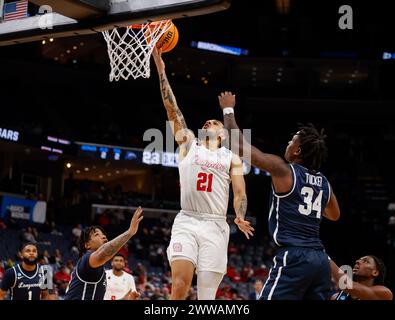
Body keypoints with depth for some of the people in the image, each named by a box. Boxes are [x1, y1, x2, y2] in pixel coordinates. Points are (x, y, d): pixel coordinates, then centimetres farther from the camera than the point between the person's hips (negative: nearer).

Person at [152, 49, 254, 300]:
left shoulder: (232, 158, 14)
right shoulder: (188, 143, 15)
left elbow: (240, 193, 7)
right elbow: (173, 109, 9)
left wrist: (240, 217, -15)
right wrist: (161, 68, 3)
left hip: (215, 226, 1)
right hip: (186, 222, 0)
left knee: (207, 294, -3)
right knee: (180, 285, -17)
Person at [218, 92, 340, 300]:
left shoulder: (283, 170, -4)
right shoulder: (324, 182, 14)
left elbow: (239, 146, 1)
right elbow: (334, 215, 35)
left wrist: (228, 110, 14)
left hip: (293, 257, -7)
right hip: (320, 259, 7)